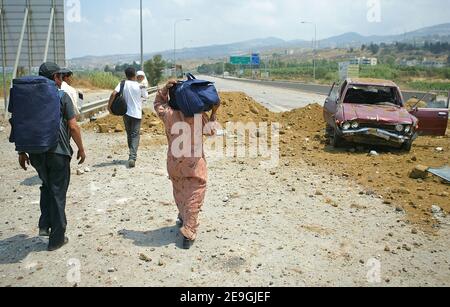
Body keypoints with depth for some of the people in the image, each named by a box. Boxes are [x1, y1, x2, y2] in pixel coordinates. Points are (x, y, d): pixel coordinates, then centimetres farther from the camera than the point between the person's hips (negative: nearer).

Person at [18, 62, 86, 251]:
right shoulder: (62, 97, -7)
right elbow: (73, 127, -10)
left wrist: (22, 152, 14)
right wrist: (81, 149, 2)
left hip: (36, 153, 4)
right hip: (58, 152, -4)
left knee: (46, 186, 26)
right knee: (58, 193, 6)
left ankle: (45, 225, 19)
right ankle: (56, 239, 14)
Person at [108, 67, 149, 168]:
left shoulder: (123, 84, -3)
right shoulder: (139, 86, -7)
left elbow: (114, 94, -16)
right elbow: (146, 96, 8)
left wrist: (109, 106, -9)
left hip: (126, 113, 3)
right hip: (137, 114, -3)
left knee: (129, 134, 19)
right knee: (135, 136, -2)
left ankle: (132, 155, 30)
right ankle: (132, 157, -17)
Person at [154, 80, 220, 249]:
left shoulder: (169, 113, -6)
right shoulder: (199, 116, -11)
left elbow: (158, 103, 15)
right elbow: (210, 131, 3)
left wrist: (165, 88, 2)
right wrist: (214, 112, 6)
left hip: (174, 162, 3)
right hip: (194, 163, -3)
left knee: (179, 192, 24)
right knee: (194, 196, 3)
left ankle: (183, 218, 47)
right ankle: (188, 233, 0)